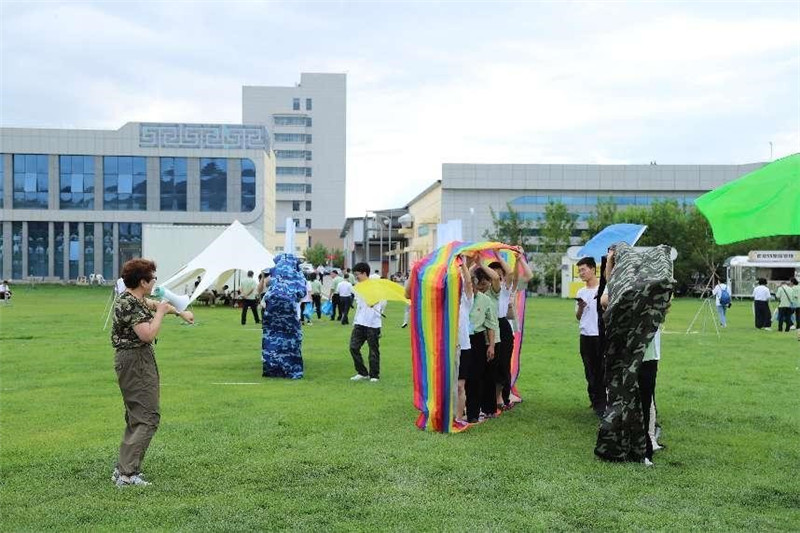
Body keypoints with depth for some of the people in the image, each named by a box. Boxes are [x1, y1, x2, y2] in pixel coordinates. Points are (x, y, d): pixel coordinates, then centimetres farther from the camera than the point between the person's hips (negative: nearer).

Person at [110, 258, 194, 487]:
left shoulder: (133, 298, 11)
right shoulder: (130, 304, -19)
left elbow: (154, 303, 29)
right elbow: (148, 334, -27)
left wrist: (181, 313, 39)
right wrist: (160, 313, -12)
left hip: (131, 360, 11)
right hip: (136, 361, -11)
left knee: (136, 417, 17)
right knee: (148, 418, -10)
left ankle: (123, 469, 21)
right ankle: (127, 473, -12)